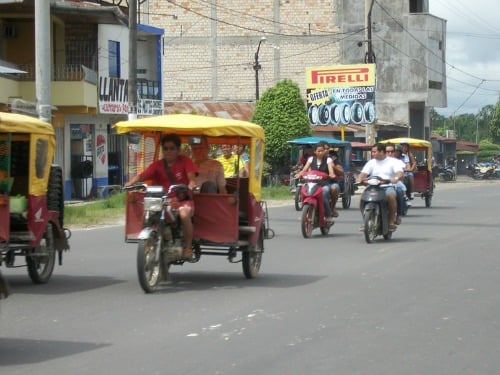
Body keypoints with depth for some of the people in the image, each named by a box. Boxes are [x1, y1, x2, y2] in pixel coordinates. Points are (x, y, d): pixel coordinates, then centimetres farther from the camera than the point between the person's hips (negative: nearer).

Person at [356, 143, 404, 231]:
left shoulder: (392, 161, 8)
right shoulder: (371, 162, 18)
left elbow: (400, 173, -6)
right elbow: (364, 173, 5)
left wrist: (396, 178, -31)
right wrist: (359, 179, -19)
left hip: (388, 186, -3)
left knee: (391, 195, -37)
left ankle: (391, 221, -25)